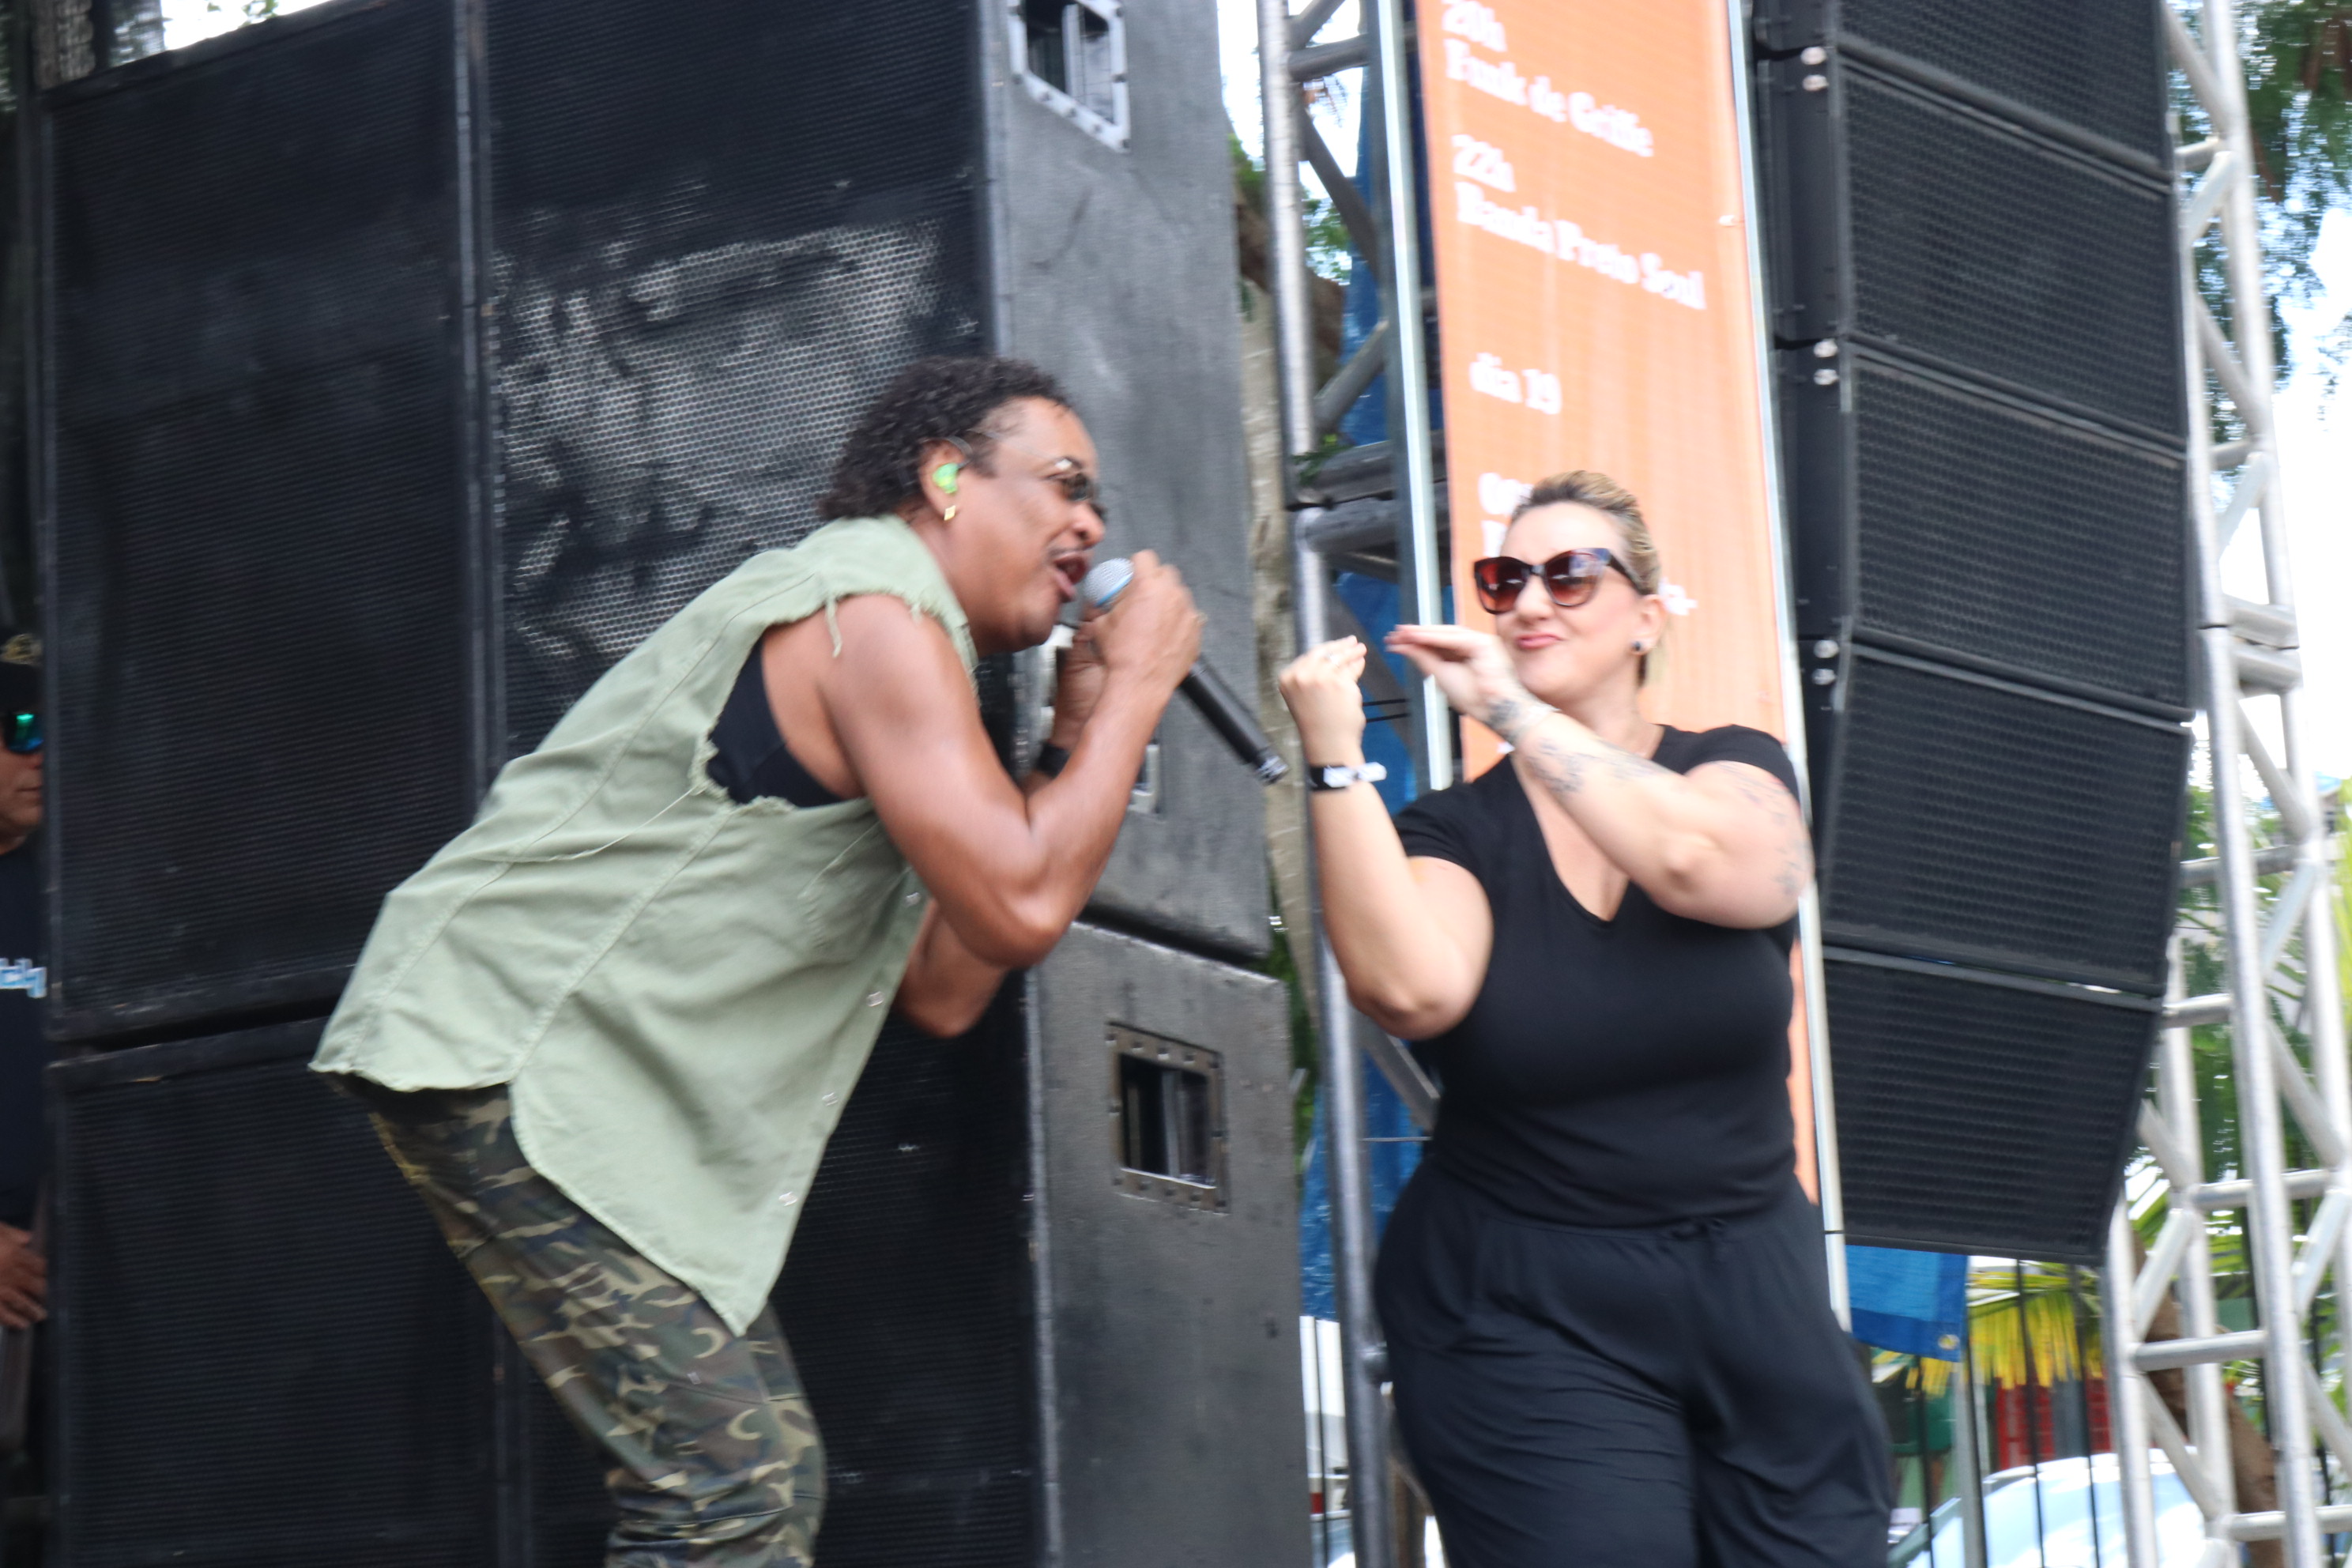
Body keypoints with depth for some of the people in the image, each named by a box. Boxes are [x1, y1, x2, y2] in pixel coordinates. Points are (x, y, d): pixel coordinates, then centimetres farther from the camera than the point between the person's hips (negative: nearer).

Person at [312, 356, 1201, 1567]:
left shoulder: (889, 645, 21)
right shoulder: (877, 608, -11)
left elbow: (942, 991, 13)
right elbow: (1019, 908, -21)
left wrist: (1080, 738, 14)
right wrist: (1137, 687, -7)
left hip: (613, 1090, 11)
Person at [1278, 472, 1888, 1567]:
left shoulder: (1738, 774, 5)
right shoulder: (1454, 832, 1)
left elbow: (1702, 866, -20)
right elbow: (1412, 988, -21)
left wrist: (1508, 706, -18)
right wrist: (1335, 760, -23)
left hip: (1754, 1291, 2)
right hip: (1529, 1318, -2)